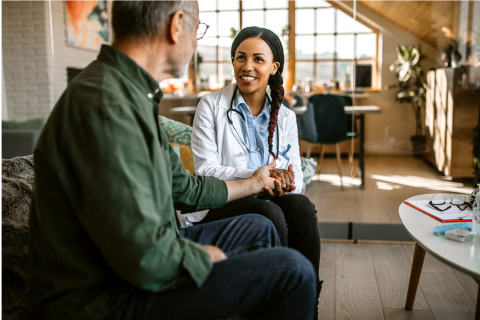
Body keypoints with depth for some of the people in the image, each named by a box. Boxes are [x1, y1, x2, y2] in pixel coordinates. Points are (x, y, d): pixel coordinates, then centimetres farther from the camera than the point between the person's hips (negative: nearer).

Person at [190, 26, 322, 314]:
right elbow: (205, 169, -8)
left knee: (301, 206, -29)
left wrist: (288, 182, -19)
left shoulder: (285, 117, 12)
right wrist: (256, 177, -23)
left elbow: (296, 175, 7)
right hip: (219, 204, -3)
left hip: (271, 201, 4)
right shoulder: (211, 105, 1)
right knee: (269, 213, -33)